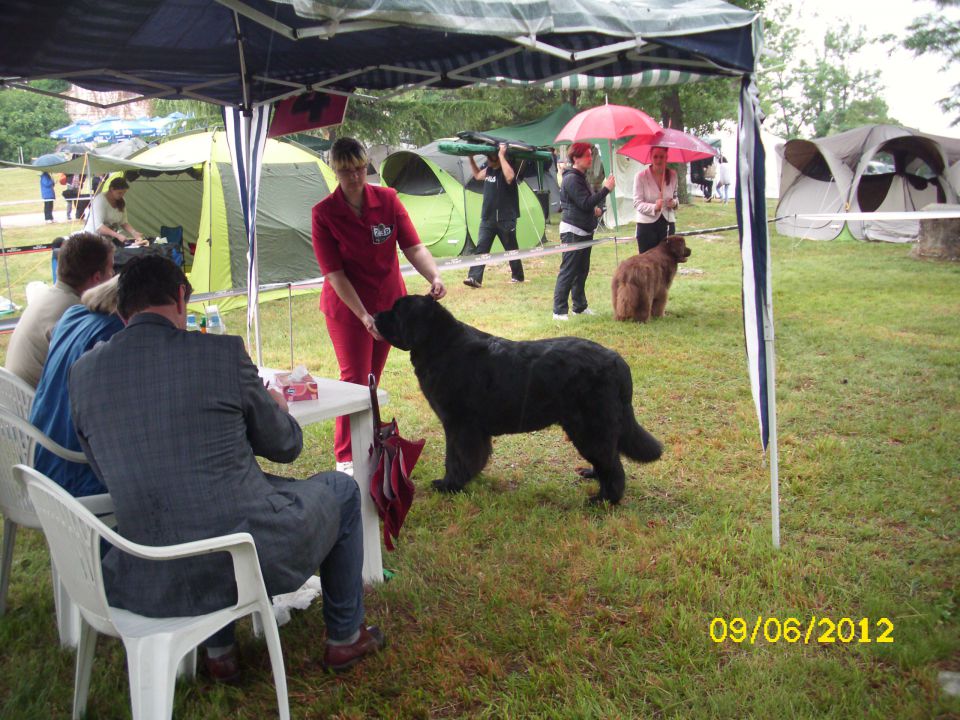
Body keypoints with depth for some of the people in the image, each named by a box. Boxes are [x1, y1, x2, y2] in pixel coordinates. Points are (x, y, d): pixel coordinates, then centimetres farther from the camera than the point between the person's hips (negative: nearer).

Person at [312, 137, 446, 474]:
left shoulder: (388, 199, -8)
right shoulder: (324, 213, -16)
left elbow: (413, 247, -11)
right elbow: (334, 273, -18)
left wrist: (434, 276, -31)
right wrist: (364, 316, -26)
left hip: (389, 301, 4)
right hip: (346, 307, -4)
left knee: (372, 377, 16)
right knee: (355, 379, -5)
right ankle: (346, 458, 7)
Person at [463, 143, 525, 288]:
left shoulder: (507, 168, -11)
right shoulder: (489, 169, 11)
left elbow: (509, 177, -37)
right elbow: (477, 175, 32)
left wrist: (501, 156, -30)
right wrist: (471, 159, 21)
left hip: (505, 220, -6)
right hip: (487, 219, 6)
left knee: (511, 249, 8)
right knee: (481, 248, -5)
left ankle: (518, 276, 25)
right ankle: (474, 278, -10)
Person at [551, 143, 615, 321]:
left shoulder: (580, 177, 16)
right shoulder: (572, 179, -16)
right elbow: (585, 203, -23)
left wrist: (597, 209, 7)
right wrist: (605, 189, -21)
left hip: (584, 231, 10)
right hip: (573, 231, -10)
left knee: (582, 270, 15)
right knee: (567, 272, -7)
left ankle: (580, 306, 24)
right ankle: (559, 311, -4)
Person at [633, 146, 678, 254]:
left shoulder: (672, 175, 4)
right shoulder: (641, 176, -8)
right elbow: (637, 203, -10)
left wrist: (674, 203, -7)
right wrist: (654, 207, -28)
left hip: (667, 224, 3)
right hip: (647, 225, -3)